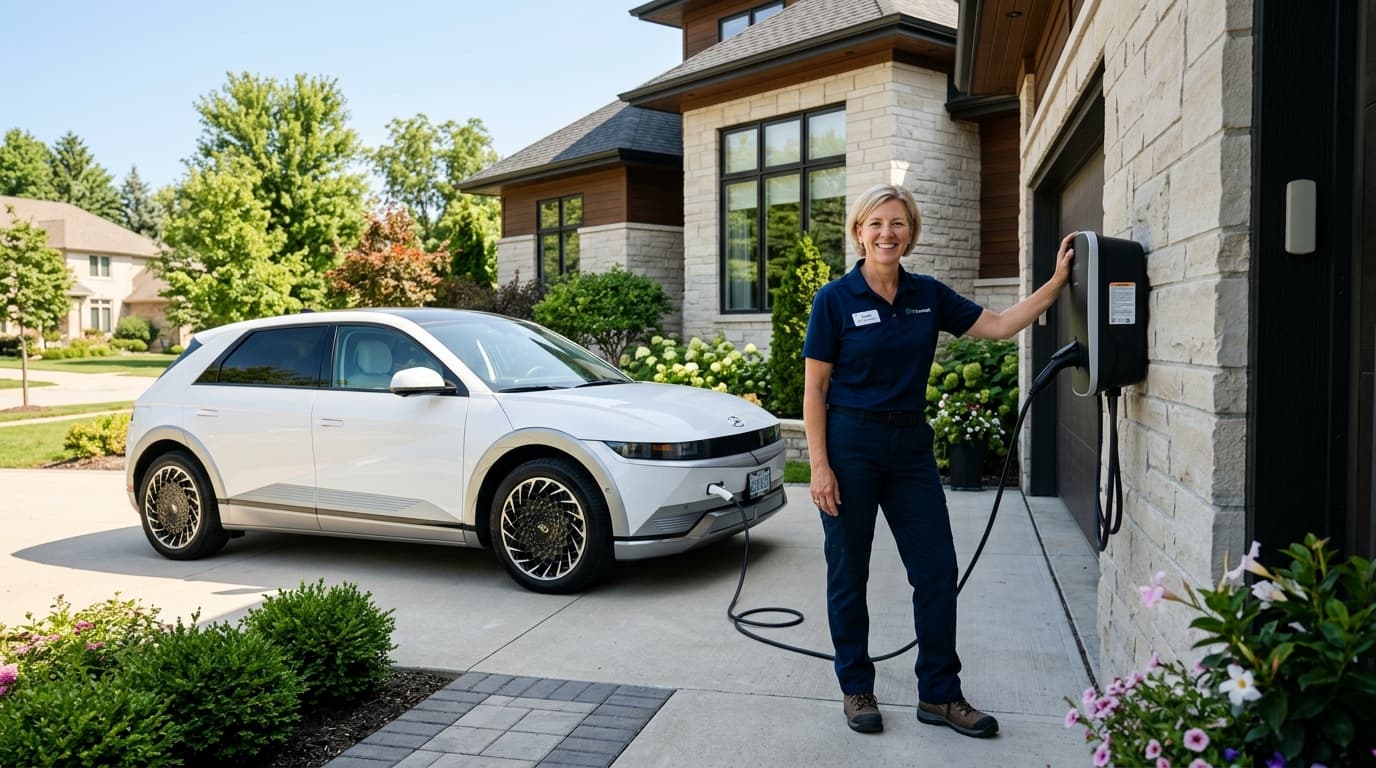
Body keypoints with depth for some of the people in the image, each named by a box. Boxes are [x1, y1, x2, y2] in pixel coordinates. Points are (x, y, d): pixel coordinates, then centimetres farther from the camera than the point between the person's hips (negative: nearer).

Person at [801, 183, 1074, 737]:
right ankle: (855, 688, 24)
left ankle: (939, 694, 19)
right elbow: (814, 388, -8)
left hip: (911, 445, 5)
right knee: (849, 573, 6)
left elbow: (1001, 326, 7)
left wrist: (1059, 279, -2)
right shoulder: (835, 299, -7)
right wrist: (819, 465, -13)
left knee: (937, 568, 5)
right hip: (850, 443, -4)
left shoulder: (928, 295, 6)